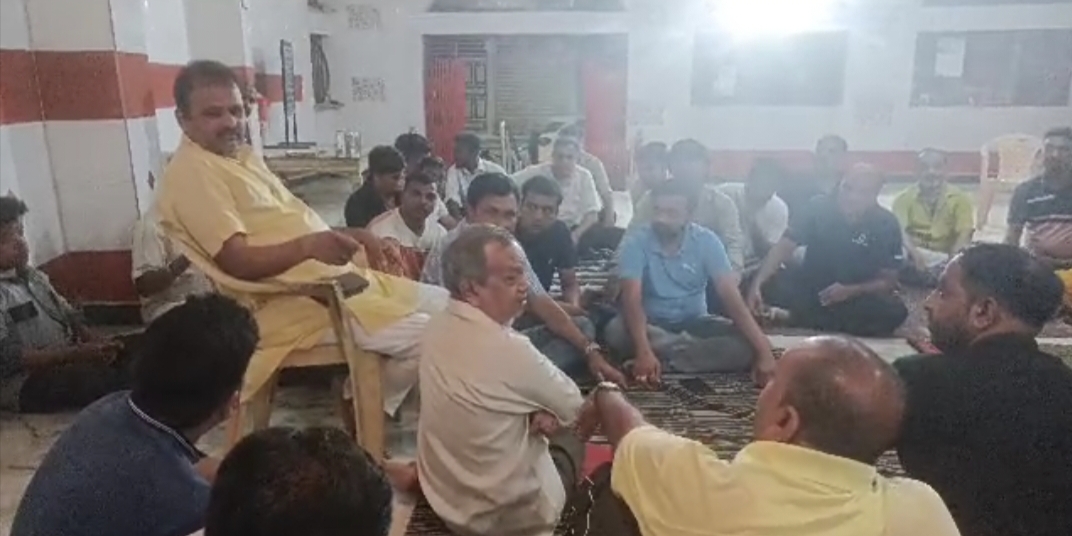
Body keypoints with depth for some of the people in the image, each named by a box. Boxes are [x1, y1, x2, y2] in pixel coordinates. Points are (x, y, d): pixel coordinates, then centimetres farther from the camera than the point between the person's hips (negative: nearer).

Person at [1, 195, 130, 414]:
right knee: (109, 379, -32)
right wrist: (76, 354, -27)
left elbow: (69, 316, 15)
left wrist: (97, 341, -5)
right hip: (26, 382, -8)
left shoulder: (32, 275, 11)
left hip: (69, 359, 8)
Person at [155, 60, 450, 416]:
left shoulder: (241, 155, 17)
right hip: (291, 302, -10)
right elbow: (238, 260, -21)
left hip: (337, 277, 10)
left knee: (445, 304, 9)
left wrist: (352, 236, 6)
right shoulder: (191, 173, -12)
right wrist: (307, 246, -36)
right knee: (424, 336, -22)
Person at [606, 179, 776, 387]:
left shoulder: (706, 241, -11)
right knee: (615, 331, -35)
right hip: (651, 323, -1)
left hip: (694, 322, 2)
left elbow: (730, 295, -19)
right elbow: (632, 298, -27)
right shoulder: (636, 241, -16)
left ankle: (666, 359, -26)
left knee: (746, 344, -24)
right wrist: (644, 351, -43)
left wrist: (763, 350, -30)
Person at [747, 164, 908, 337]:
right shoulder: (819, 207, -15)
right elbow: (784, 246, -21)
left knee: (895, 311, -30)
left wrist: (850, 291, -28)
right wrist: (756, 283, -37)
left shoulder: (887, 224, -13)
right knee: (771, 285, -29)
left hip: (859, 293, 1)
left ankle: (810, 318, -18)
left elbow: (888, 280, -9)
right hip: (811, 284, -1)